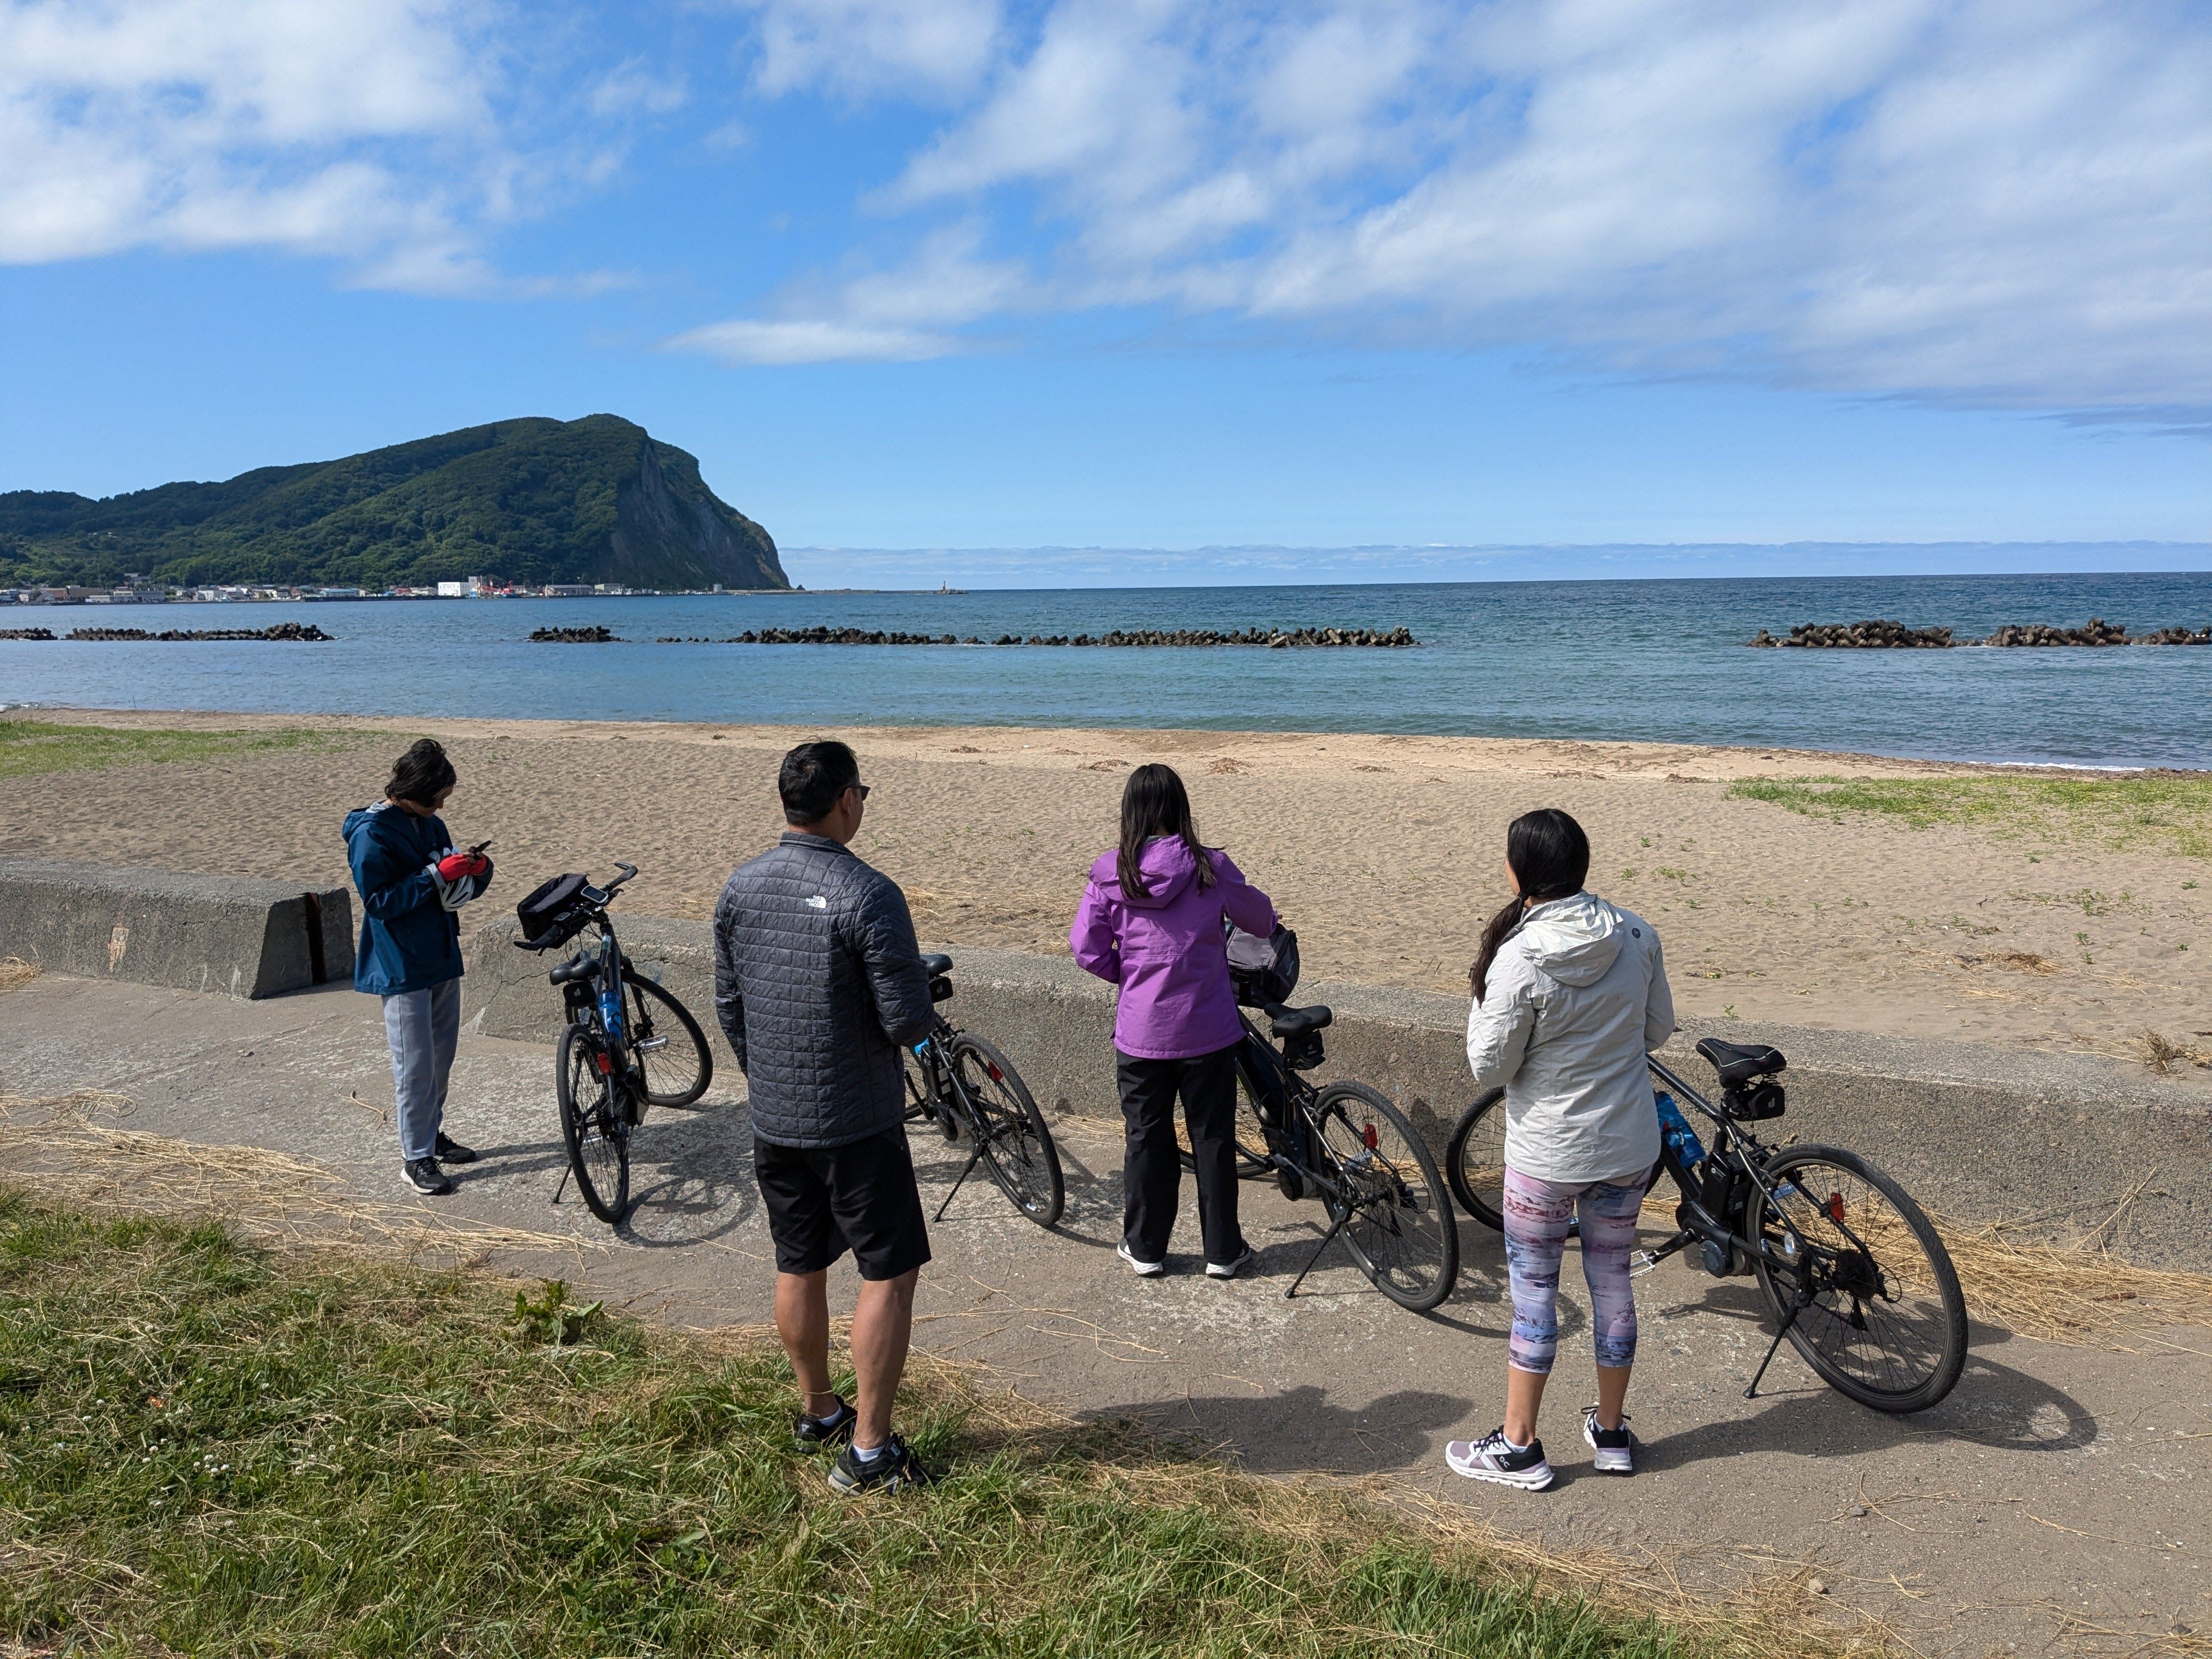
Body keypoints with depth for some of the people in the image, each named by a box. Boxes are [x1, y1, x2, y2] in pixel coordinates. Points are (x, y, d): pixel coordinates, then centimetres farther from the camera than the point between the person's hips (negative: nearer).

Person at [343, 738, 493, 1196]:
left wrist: (476, 871, -6)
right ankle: (416, 1157, 6)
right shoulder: (370, 833, -15)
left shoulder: (431, 826, 8)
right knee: (415, 1065, -4)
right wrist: (436, 875, -25)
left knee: (442, 1055, 17)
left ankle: (432, 1135, 32)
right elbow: (379, 901, -20)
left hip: (442, 956, 8)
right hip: (402, 967, -8)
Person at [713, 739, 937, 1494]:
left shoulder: (741, 887, 0)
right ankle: (868, 1450, 8)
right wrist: (909, 1028, 3)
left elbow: (728, 1005, 9)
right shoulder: (868, 894, -20)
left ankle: (817, 1412, 35)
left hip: (772, 1120, 7)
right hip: (856, 1122, -6)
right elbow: (908, 1020, -20)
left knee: (799, 1268, 18)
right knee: (889, 1273, 5)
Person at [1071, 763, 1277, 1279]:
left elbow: (1087, 949, -6)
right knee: (1213, 1137, 11)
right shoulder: (1210, 868, -8)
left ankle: (1145, 1249, 24)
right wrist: (1267, 921, 31)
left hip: (1140, 1032, 1)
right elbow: (1262, 920, 7)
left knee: (1146, 1137, 13)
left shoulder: (1111, 875, -7)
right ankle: (1223, 1251, 21)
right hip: (1207, 1029, 0)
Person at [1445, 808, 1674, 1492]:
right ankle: (1612, 1432, 32)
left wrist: (1482, 998, -2)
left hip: (1548, 1153, -5)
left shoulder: (1520, 960, -23)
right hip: (1630, 1145, 5)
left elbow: (1489, 1067, -15)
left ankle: (1518, 1447, 19)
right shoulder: (1636, 935, -6)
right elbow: (1659, 1029, 6)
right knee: (1612, 1280, 18)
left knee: (1533, 1289, 8)